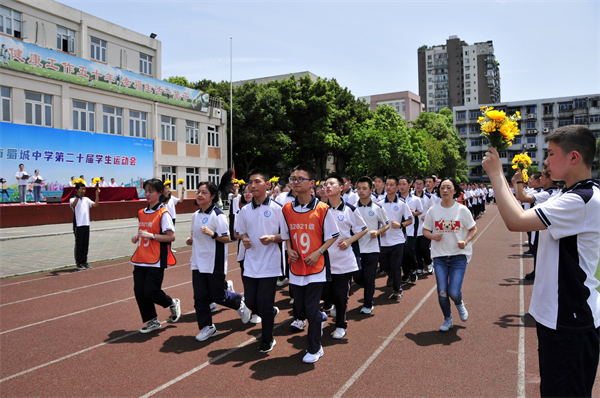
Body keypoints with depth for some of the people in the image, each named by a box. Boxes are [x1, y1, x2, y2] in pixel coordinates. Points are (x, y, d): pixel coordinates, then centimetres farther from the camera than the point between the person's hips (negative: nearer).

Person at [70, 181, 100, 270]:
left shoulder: (86, 199, 13)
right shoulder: (73, 199, -3)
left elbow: (95, 205, 2)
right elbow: (73, 204, -26)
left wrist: (97, 194, -6)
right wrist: (78, 196, -37)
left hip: (86, 225, 5)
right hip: (78, 225, -5)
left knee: (85, 244, 8)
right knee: (79, 245, 0)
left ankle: (84, 262, 17)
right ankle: (78, 263, 9)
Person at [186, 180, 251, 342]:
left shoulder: (217, 215, -14)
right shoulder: (195, 215, 9)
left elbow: (227, 238, -15)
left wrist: (212, 234, -29)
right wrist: (191, 240, 5)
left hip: (215, 263, -7)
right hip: (198, 262, 7)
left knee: (218, 296, 2)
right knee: (200, 296, 6)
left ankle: (239, 301, 32)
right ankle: (207, 327, 20)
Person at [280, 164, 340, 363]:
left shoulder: (322, 209, -10)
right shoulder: (287, 209, 1)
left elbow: (332, 236, -2)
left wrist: (318, 253, -14)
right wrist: (289, 250, -5)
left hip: (316, 266, -4)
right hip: (296, 267, 4)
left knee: (311, 308, -1)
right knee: (299, 307, 13)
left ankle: (314, 348, 19)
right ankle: (320, 318, 47)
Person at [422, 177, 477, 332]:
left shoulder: (462, 210, -4)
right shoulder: (433, 211, 1)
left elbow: (473, 229, 4)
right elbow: (425, 230, 9)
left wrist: (466, 241, -15)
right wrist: (433, 236, -13)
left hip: (459, 256, -2)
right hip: (439, 256, 2)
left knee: (453, 292, -9)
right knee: (442, 292, 1)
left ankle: (460, 304, 29)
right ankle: (447, 320, 28)